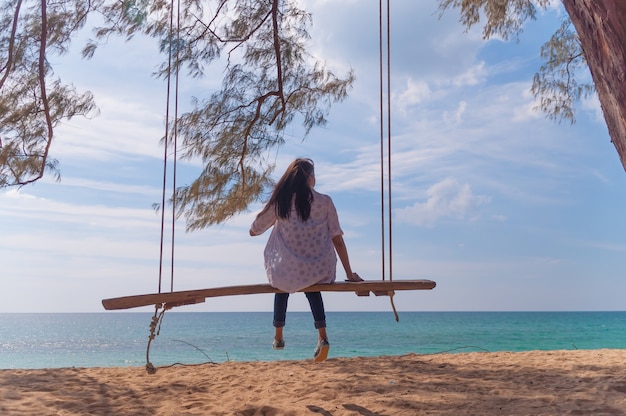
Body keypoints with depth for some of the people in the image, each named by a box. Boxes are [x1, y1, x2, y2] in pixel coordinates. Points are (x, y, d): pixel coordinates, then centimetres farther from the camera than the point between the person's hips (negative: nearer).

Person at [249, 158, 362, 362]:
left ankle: (278, 336, 40)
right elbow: (337, 239, 0)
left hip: (288, 273, 0)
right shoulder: (325, 202, -2)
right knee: (312, 288, 35)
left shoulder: (280, 202, -1)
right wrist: (349, 274, 7)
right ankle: (322, 336, 16)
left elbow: (254, 230, 11)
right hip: (321, 272, 1)